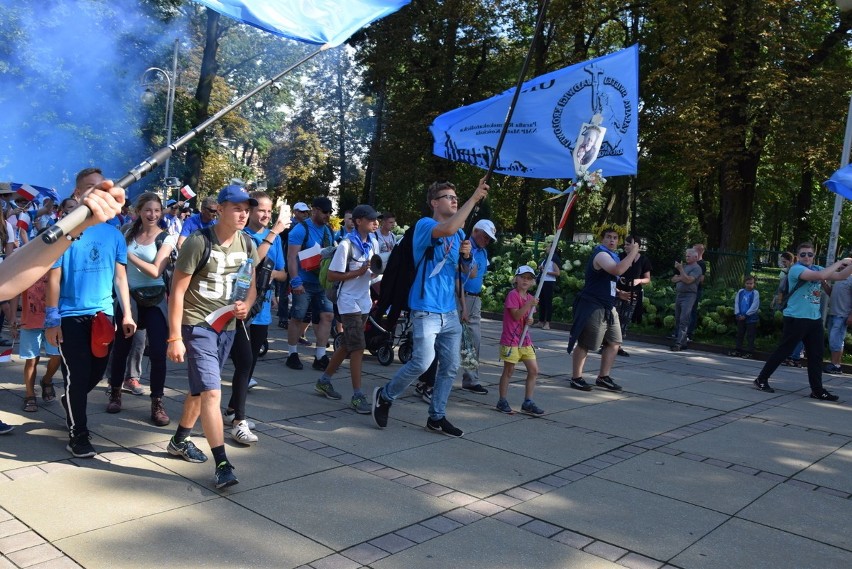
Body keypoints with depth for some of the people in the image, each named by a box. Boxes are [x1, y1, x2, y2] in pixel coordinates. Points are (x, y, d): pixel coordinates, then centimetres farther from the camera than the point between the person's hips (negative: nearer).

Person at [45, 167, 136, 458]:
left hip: (103, 315, 4)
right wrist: (52, 320, -9)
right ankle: (78, 435, 15)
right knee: (77, 376, 1)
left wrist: (127, 314, 4)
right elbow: (54, 278, -7)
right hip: (71, 316, -4)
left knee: (97, 372, 14)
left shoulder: (113, 234, 5)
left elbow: (120, 276, 8)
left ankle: (71, 403, 44)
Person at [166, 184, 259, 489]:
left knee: (200, 390, 20)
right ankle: (222, 464, -8)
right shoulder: (198, 242, -15)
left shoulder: (247, 245, 4)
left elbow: (251, 286, 17)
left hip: (227, 328, 7)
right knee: (211, 393, -12)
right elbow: (177, 291, -13)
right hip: (197, 326, -7)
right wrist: (175, 337, -17)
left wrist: (246, 305, -7)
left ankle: (179, 440, 39)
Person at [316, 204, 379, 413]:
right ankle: (357, 396, -4)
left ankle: (324, 380, 29)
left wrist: (373, 271, 0)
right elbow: (332, 276, -15)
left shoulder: (370, 244, 9)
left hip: (364, 302, 8)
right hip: (349, 303, -8)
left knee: (348, 346, 14)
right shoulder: (347, 245, -14)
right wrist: (359, 272, -21)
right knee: (358, 347, -10)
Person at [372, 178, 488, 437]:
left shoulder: (460, 233, 15)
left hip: (450, 311, 8)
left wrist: (466, 255, -1)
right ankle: (385, 396, 11)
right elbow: (448, 229, -30)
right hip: (426, 310, -7)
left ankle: (437, 417, 20)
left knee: (450, 366, 7)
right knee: (422, 362, -13)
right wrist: (474, 198, -25)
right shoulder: (424, 225, -7)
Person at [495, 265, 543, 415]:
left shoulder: (530, 297, 11)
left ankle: (528, 403, 13)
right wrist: (529, 304, -26)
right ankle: (502, 402, 14)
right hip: (510, 339, -7)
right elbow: (516, 316, -19)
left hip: (525, 340, 7)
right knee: (508, 371, 1)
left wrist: (530, 321, -5)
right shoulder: (513, 294, -11)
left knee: (534, 370, 4)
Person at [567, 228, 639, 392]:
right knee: (584, 344, -2)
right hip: (593, 307, -10)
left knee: (614, 343, 9)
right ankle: (576, 378, 7)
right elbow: (618, 270, -32)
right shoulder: (601, 254, -14)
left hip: (608, 307, 10)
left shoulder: (611, 256, 18)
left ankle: (603, 377, 18)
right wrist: (633, 252, -22)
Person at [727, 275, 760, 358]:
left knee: (750, 336, 1)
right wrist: (737, 314, -6)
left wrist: (746, 315, -14)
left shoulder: (755, 293, -8)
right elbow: (736, 303, 5)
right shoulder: (740, 292, 5)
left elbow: (754, 306, -13)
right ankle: (738, 349, 24)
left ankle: (750, 351, 8)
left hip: (751, 318, -5)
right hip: (740, 317, 5)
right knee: (739, 334, 14)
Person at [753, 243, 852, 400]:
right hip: (796, 318, -7)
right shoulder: (796, 269, -11)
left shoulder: (817, 268, 14)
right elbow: (820, 276, -25)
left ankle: (817, 390, 13)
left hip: (815, 319, 7)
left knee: (816, 355, 7)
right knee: (783, 351, -1)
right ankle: (761, 380, 9)